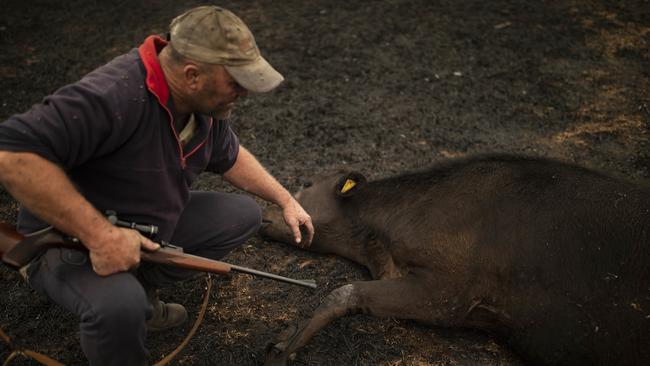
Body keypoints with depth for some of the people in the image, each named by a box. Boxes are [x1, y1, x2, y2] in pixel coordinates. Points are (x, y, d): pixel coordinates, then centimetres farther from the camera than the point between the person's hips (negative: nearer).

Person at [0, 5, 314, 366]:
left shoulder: (206, 101, -6)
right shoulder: (113, 96, -34)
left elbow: (230, 157, 13)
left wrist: (285, 200, 10)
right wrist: (99, 234, -40)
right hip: (72, 240, -8)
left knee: (244, 214, 4)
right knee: (120, 305, -37)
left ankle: (141, 289, 9)